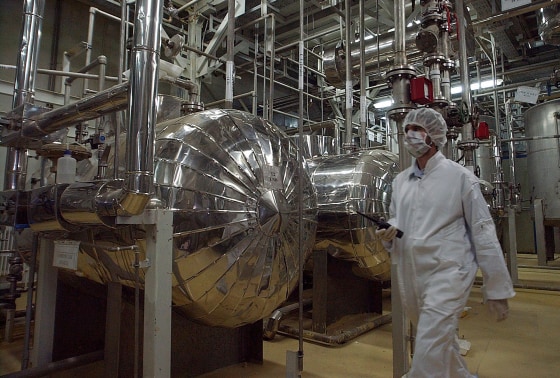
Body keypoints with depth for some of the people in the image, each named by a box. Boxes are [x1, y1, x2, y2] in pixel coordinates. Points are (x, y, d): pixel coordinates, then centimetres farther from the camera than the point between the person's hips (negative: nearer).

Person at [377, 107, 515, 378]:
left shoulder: (459, 176, -6)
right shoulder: (400, 180, 8)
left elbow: (483, 232, -5)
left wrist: (496, 288, -5)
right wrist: (388, 233, -4)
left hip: (447, 272, -6)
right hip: (410, 275, 6)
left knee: (429, 356, -11)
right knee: (441, 346, 23)